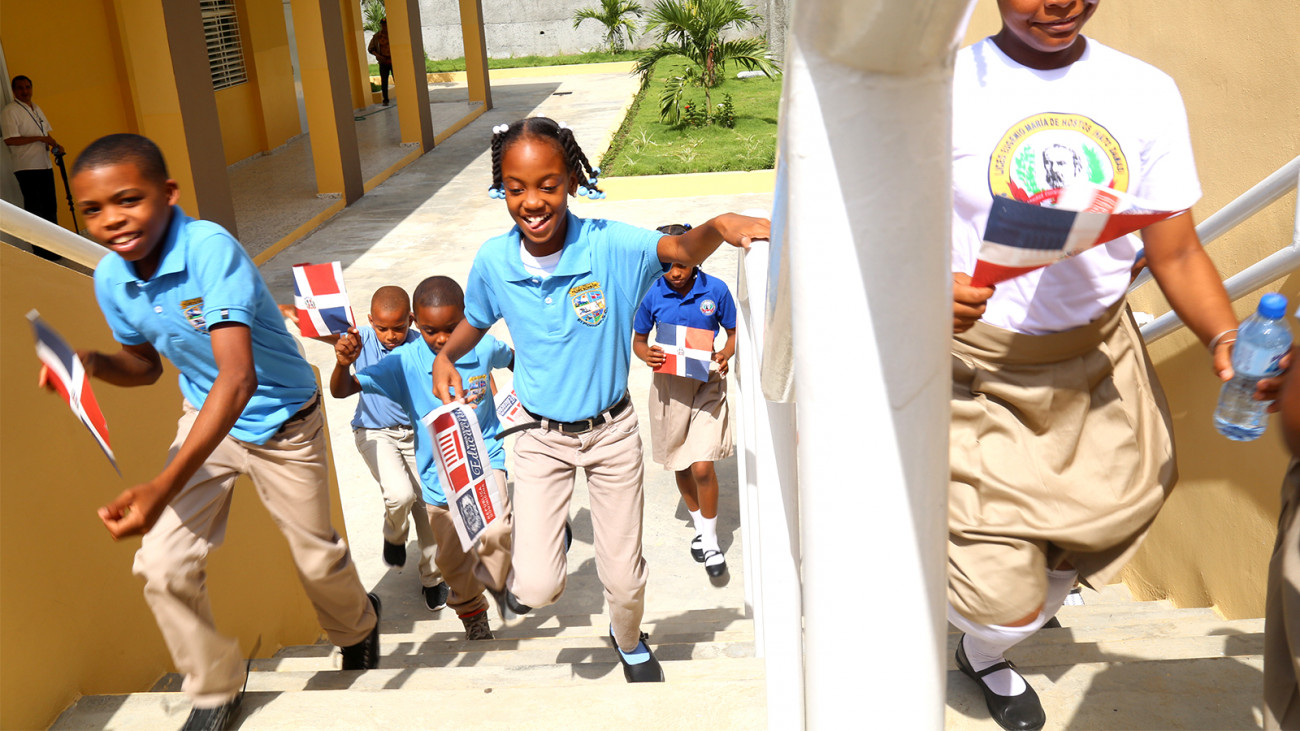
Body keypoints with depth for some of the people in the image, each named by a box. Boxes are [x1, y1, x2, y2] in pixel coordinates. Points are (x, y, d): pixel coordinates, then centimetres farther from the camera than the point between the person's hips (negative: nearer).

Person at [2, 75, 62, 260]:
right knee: (34, 210, -3)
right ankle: (40, 250, 3)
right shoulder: (9, 111, -9)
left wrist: (55, 145, 2)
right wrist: (39, 138, -18)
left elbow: (46, 132, 22)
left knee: (50, 206, 14)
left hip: (45, 165, 8)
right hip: (26, 168, -8)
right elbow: (10, 140, -17)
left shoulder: (36, 109, 16)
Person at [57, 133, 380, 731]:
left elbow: (238, 376, -43)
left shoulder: (211, 250, -33)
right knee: (161, 565, -7)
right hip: (205, 419, 5)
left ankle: (357, 625, 48)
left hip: (282, 424, -4)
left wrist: (163, 487, -50)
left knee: (318, 558, 12)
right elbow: (145, 364, 8)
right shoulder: (111, 280, -11)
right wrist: (94, 364, -17)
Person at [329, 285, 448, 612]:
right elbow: (339, 392, -17)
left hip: (417, 432, 1)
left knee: (428, 503, 3)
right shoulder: (361, 341, -13)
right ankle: (394, 536, 15)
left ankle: (432, 578, 27)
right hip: (375, 433, -1)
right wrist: (343, 364, -37)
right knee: (400, 493, -24)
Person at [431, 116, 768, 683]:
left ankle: (629, 642, 50)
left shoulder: (609, 245, -20)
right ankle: (531, 559, 32)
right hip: (540, 437, 1)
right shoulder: (493, 262, -12)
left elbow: (680, 250, -35)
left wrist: (720, 225, -56)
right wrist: (445, 355, -11)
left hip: (612, 431, -1)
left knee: (624, 577, 14)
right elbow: (476, 321, 8)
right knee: (539, 589, -7)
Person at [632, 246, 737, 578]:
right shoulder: (651, 295, -3)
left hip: (708, 381, -2)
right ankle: (700, 526, 39)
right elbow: (638, 339, 8)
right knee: (680, 465, 15)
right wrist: (647, 354, -14)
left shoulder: (715, 290, -6)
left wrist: (725, 355, -15)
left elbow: (735, 332, 5)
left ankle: (710, 541, 9)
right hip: (668, 382, 3)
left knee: (702, 466, -13)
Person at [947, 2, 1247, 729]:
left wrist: (1225, 339, -15)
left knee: (1082, 546, 18)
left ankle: (985, 655, 53)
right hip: (974, 368, -4)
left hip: (1096, 362, 5)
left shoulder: (1149, 93, 0)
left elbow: (1176, 252, 2)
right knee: (1006, 601, -5)